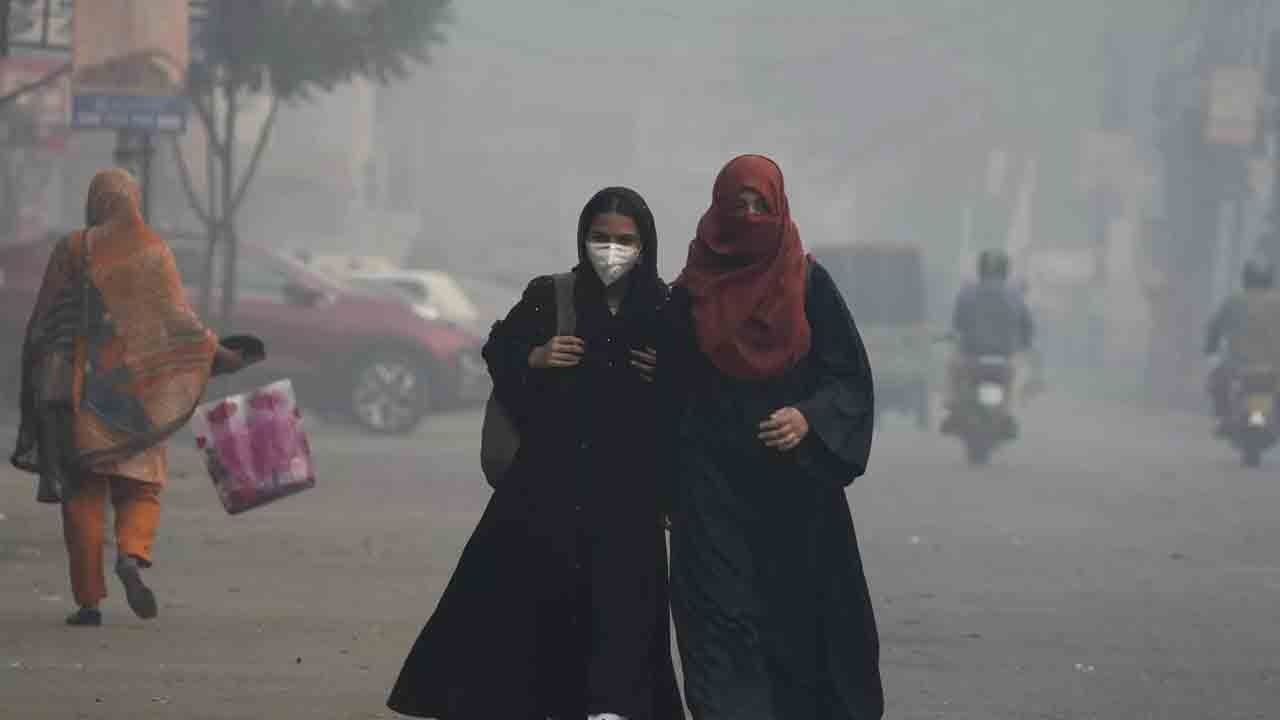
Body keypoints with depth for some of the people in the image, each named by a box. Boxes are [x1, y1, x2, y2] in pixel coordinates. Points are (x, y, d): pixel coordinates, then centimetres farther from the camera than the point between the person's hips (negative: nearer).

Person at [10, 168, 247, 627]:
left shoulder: (71, 250, 0)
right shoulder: (152, 251, 0)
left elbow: (42, 323, 1)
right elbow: (177, 317, -6)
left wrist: (37, 387, 7)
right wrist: (214, 353, 5)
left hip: (79, 389, 0)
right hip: (135, 391, 0)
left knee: (82, 494, 5)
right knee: (140, 486, 11)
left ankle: (88, 600, 0)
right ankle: (131, 555, -19)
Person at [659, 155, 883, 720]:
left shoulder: (808, 285, 2)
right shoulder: (691, 294, 4)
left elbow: (850, 376, 0)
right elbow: (669, 396, 8)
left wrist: (809, 419, -19)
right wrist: (669, 489, 5)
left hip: (795, 482, 0)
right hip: (714, 486, 0)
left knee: (799, 617, 3)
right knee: (722, 621, -9)